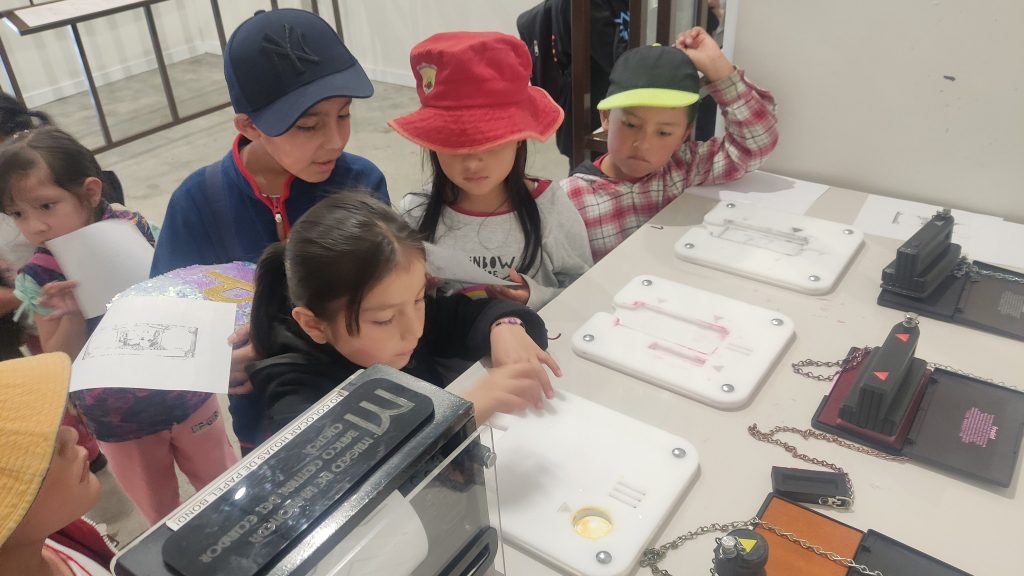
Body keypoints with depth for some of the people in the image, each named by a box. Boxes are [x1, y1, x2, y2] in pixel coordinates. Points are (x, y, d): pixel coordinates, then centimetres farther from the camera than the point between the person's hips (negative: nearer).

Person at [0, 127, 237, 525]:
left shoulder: (134, 230, -13)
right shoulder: (38, 279, -12)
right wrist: (73, 313, -25)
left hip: (184, 393, 0)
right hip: (118, 423, 0)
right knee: (163, 517, 19)